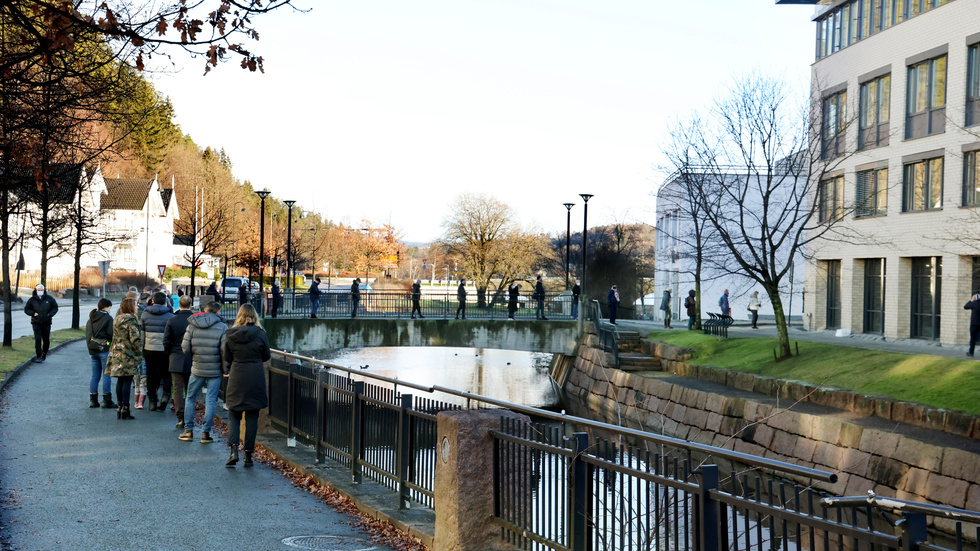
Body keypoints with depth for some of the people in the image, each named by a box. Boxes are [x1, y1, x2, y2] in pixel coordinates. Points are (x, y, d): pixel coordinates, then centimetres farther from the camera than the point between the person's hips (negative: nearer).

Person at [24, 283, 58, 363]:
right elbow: (26, 309, 10)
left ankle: (44, 353, 28)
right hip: (36, 323, -1)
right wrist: (33, 313, -9)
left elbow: (55, 307, 11)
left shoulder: (49, 298, 5)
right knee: (38, 339, -10)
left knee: (46, 340, 5)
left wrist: (50, 314, -8)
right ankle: (38, 356, -7)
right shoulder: (32, 300, 4)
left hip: (46, 323, 1)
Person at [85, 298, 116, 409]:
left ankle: (93, 400, 12)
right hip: (105, 349, -7)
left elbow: (87, 334, 15)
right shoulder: (108, 318, -9)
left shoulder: (91, 319, 13)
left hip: (93, 350, 7)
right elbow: (111, 334, -14)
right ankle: (106, 401, -2)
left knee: (95, 376, 12)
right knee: (106, 375, -2)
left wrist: (90, 346, 19)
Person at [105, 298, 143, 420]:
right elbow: (135, 338, -18)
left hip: (117, 354, 8)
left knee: (120, 381, 11)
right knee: (127, 381, -5)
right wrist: (140, 352, -7)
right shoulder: (131, 319, -13)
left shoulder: (117, 318, 13)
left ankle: (120, 407, 13)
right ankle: (125, 408, -5)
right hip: (128, 355, -8)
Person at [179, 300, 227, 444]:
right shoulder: (222, 327, -8)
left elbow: (185, 348, -3)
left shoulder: (192, 325, -1)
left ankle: (188, 431, 18)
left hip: (197, 369, 2)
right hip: (215, 370, -2)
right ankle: (206, 433, 7)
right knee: (211, 401, 5)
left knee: (190, 398, 16)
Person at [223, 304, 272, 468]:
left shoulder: (230, 335, -3)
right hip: (255, 379, 0)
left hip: (236, 380, 1)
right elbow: (266, 356, 3)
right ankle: (248, 454, 8)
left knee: (234, 415, 10)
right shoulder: (260, 334, -7)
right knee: (252, 417, 7)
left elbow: (227, 358, 5)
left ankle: (234, 449, -9)